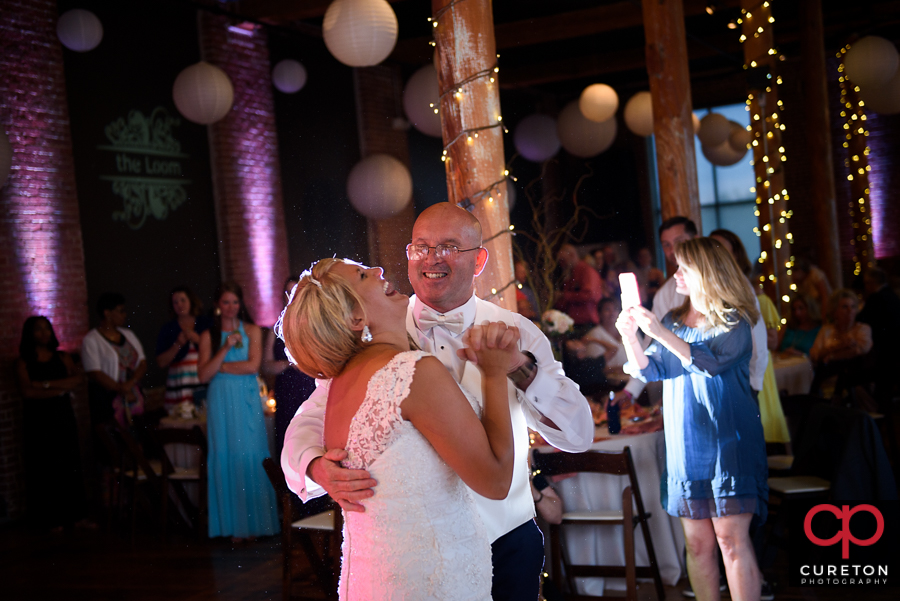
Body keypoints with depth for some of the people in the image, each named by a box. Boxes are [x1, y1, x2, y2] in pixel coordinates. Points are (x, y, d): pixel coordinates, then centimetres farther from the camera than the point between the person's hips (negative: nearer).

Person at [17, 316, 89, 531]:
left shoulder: (62, 357, 11)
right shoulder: (24, 362, 2)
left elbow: (78, 379, -4)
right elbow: (27, 391, -13)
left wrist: (47, 384, -14)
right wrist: (60, 390, -12)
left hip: (64, 417, 3)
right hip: (39, 420, -3)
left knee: (71, 465, 1)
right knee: (44, 468, -2)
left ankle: (75, 514, 9)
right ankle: (49, 519, 6)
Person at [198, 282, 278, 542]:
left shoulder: (251, 331, 6)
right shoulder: (209, 335, 7)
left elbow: (253, 366, -7)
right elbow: (204, 375, -2)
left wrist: (220, 365, -3)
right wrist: (225, 348, -11)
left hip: (247, 401, 0)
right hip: (221, 402, 0)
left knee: (250, 457, -2)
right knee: (226, 457, 0)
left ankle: (253, 522, 6)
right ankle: (233, 525, 5)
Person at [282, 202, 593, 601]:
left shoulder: (516, 332, -2)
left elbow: (579, 435, -10)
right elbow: (310, 422, -9)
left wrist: (520, 367, -27)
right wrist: (318, 468, -32)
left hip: (506, 543, 1)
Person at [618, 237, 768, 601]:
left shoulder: (733, 322, -2)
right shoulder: (673, 321, 14)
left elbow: (711, 363, -18)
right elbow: (648, 370, 7)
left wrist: (661, 334, -24)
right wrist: (630, 337, -11)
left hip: (728, 444, -5)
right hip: (685, 447, 5)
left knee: (731, 538, -8)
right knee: (697, 542, 5)